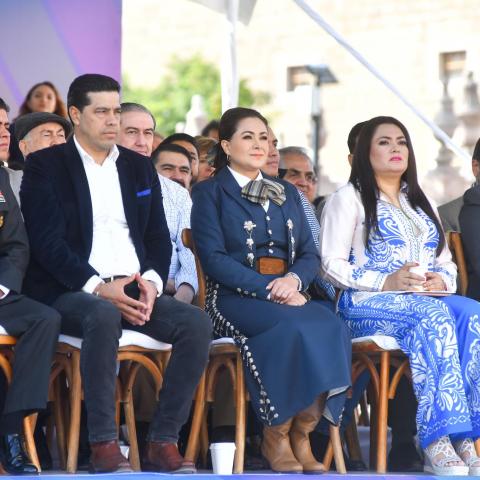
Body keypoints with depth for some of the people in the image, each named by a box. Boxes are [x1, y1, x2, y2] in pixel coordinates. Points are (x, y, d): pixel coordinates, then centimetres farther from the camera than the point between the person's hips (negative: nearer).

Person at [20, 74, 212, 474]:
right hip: (71, 293, -5)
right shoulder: (46, 166, 3)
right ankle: (104, 446, -34)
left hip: (135, 291, 5)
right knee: (103, 316, -39)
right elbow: (47, 243, -8)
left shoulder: (139, 167, 20)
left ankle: (163, 442, -20)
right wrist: (99, 288, -20)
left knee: (197, 322, -22)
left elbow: (159, 238, 17)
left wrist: (151, 281, -5)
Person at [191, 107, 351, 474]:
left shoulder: (286, 194, 24)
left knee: (331, 328, -29)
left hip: (287, 294, 5)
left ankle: (301, 435, -22)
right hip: (234, 297, -5)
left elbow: (309, 253, 16)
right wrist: (268, 289, -16)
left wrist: (293, 279, -9)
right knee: (294, 328, -35)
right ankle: (276, 438, -21)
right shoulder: (210, 193, 6)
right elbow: (214, 258, -6)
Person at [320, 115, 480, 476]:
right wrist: (385, 282, -15)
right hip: (367, 304, -5)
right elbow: (333, 264, -1)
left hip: (429, 298, 5)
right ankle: (438, 441, -45)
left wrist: (442, 280, -1)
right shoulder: (349, 199, 11)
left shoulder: (421, 202, 29)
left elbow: (447, 263, 25)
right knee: (433, 316, -38)